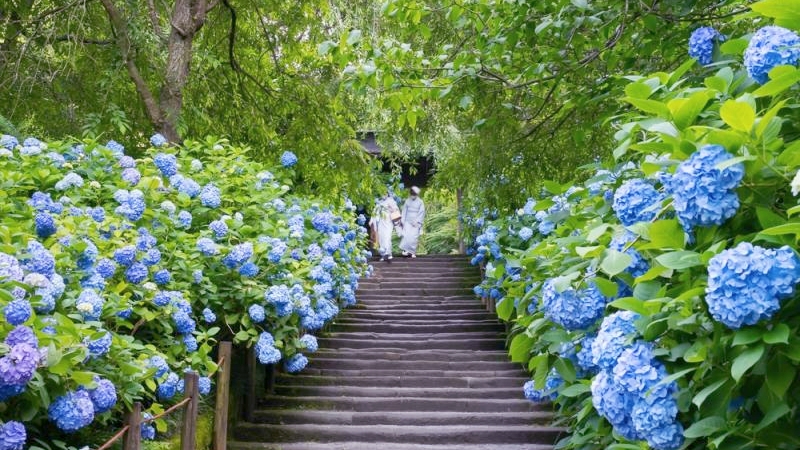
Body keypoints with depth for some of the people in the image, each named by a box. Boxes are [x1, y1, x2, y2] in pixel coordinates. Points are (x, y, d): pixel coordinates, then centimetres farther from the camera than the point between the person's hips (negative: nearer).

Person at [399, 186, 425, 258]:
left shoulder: (420, 202, 1)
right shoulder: (407, 201, 7)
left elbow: (421, 213, -2)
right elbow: (404, 211, 10)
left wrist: (417, 222, -9)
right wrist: (403, 221, 4)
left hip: (416, 223, -1)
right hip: (408, 222, 1)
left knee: (414, 237, -6)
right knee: (406, 235, -14)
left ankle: (413, 252, 1)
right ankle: (406, 250, -13)